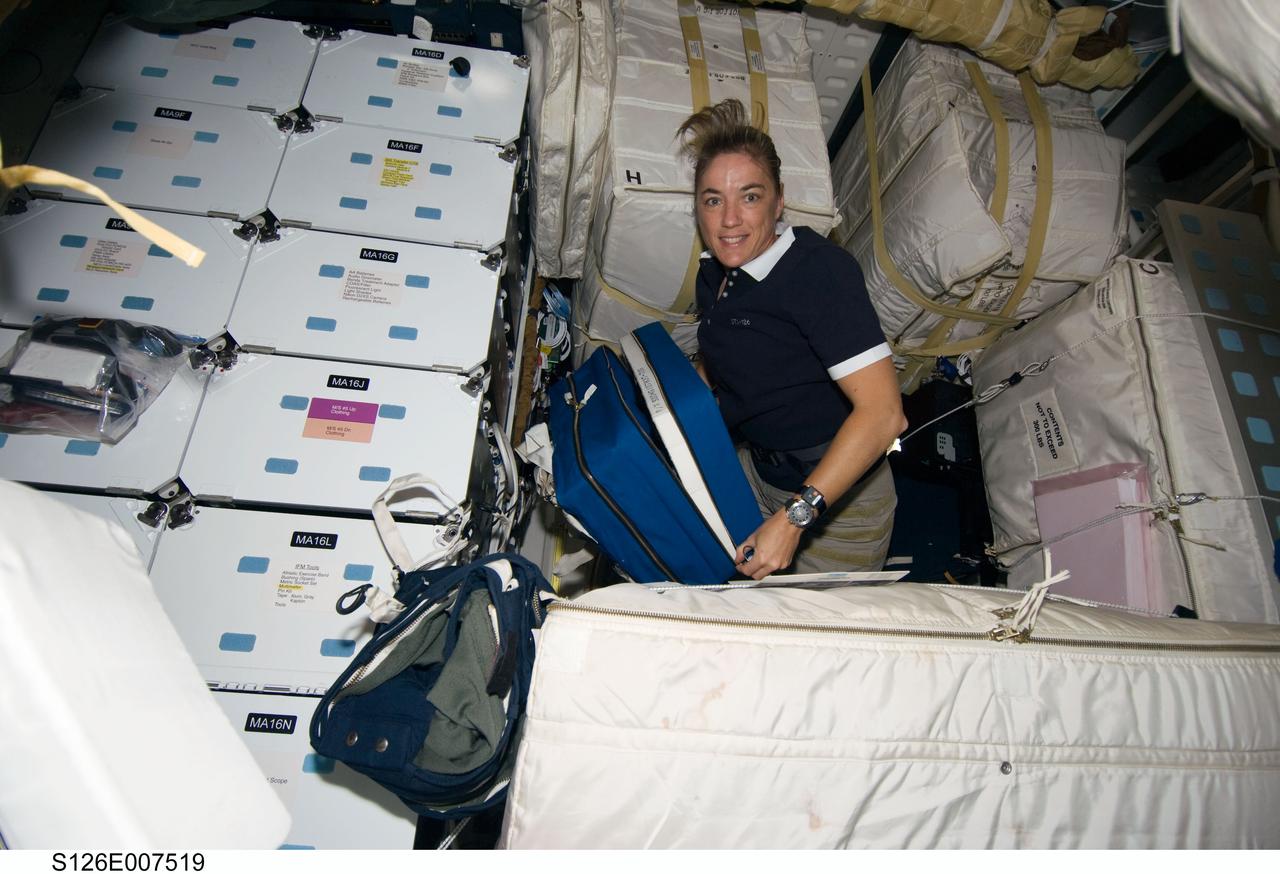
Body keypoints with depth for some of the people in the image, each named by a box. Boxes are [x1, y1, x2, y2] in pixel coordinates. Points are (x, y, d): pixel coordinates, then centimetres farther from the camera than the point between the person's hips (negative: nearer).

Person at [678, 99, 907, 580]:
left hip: (838, 495, -6)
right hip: (755, 468, 6)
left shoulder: (818, 270, -24)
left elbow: (881, 411, -30)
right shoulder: (715, 273, 0)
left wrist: (794, 517, -33)